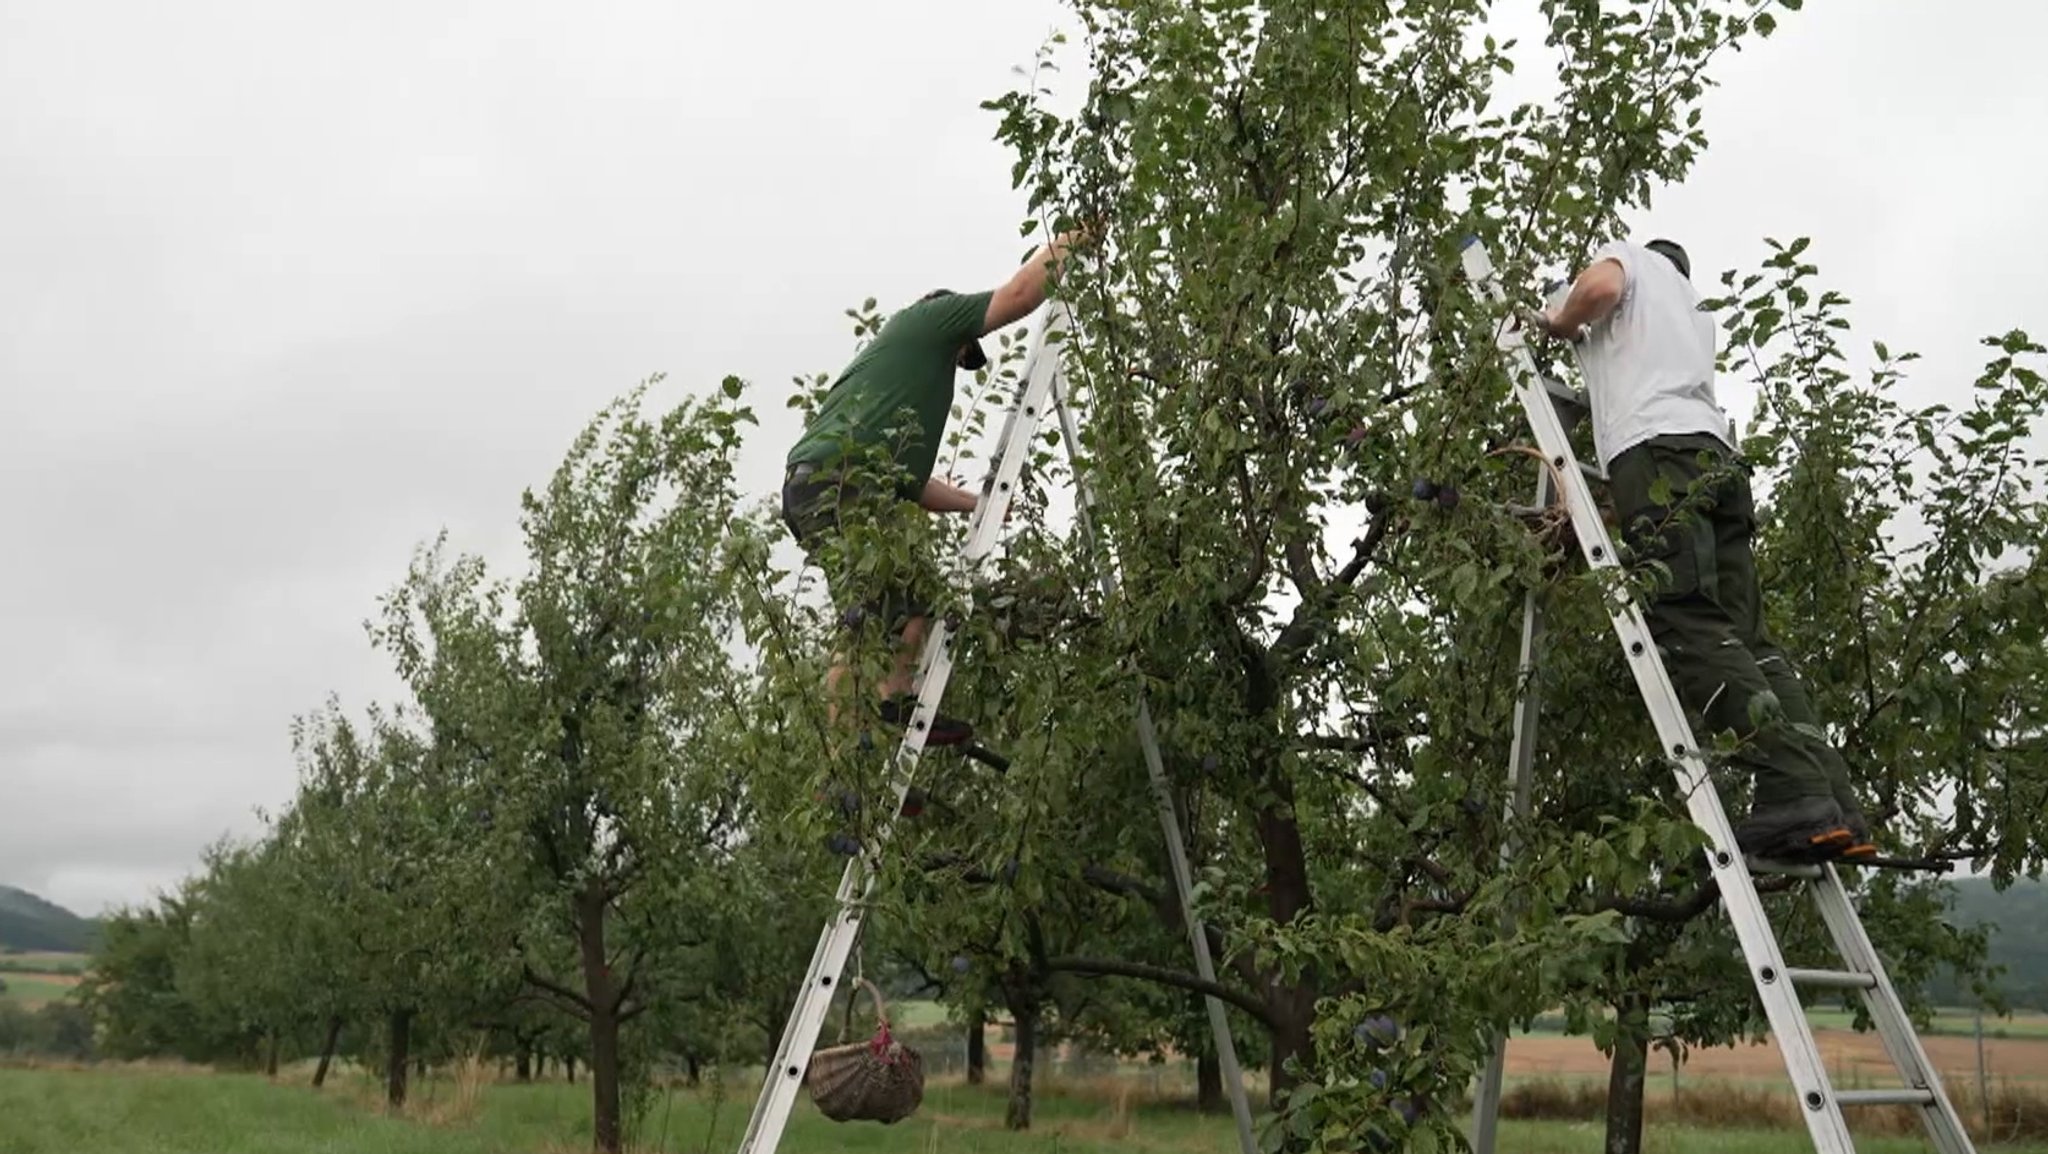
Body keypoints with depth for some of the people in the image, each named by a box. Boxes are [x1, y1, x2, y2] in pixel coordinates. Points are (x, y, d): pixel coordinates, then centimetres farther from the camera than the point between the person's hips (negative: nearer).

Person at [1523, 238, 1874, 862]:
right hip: (1720, 456, 7)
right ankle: (1836, 808, -13)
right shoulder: (1695, 312, 40)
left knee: (1690, 627, -19)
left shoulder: (1632, 256, 21)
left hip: (1655, 449, -7)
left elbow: (1599, 286, -2)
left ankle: (1794, 790, -33)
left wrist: (1557, 323, 16)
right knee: (1745, 637, 0)